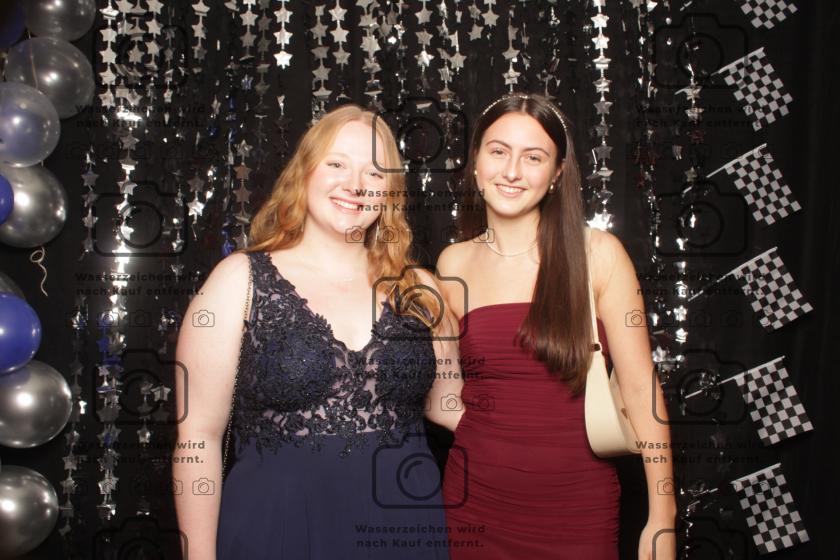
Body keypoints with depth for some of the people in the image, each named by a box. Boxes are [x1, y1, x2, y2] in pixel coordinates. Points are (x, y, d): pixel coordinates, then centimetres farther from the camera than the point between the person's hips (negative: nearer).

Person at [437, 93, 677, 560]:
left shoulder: (598, 254, -8)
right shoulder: (454, 264, 1)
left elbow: (641, 386, -8)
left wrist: (661, 518, -9)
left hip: (578, 502, -2)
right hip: (478, 498, 3)